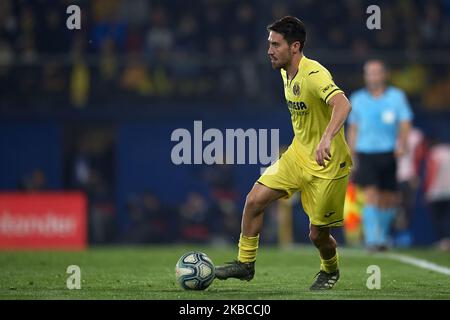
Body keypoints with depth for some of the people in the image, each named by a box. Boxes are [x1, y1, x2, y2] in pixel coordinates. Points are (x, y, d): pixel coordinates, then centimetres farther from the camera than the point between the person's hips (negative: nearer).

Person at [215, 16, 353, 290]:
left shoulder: (314, 75, -26)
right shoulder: (286, 72, 3)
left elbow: (343, 105, -43)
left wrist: (326, 138, -57)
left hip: (327, 164, -8)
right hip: (298, 155, 8)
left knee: (318, 233, 1)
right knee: (255, 199, -7)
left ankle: (330, 271, 33)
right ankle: (245, 263, 8)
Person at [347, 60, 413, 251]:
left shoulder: (397, 97, 5)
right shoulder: (357, 99, 9)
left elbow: (405, 122, -1)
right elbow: (353, 128, 16)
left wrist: (402, 143, -18)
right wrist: (351, 154, 13)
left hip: (389, 154, 1)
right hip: (366, 153, -1)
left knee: (388, 200, 6)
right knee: (370, 195, -15)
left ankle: (382, 235, 28)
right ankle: (371, 239, -18)